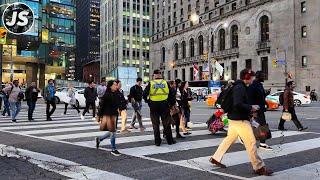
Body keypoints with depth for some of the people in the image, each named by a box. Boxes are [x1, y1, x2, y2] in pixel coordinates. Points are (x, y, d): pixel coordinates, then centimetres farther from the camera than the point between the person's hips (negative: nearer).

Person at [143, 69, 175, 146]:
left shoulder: (151, 83, -1)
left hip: (154, 106, -1)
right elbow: (171, 94, 1)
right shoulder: (165, 83, 2)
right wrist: (171, 104, 10)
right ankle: (170, 140, 17)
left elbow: (144, 94, -7)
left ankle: (157, 142, 12)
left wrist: (148, 101, 8)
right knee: (167, 124, 11)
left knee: (156, 124, 8)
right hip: (164, 105, 1)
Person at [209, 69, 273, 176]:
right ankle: (259, 168, 7)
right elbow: (237, 104, -28)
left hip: (235, 119, 11)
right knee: (251, 143, -3)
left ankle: (215, 158, 27)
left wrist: (249, 109, 10)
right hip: (240, 120, -11)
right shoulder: (240, 88, -18)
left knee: (229, 139, 18)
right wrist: (251, 108, -17)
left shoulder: (240, 87, 14)